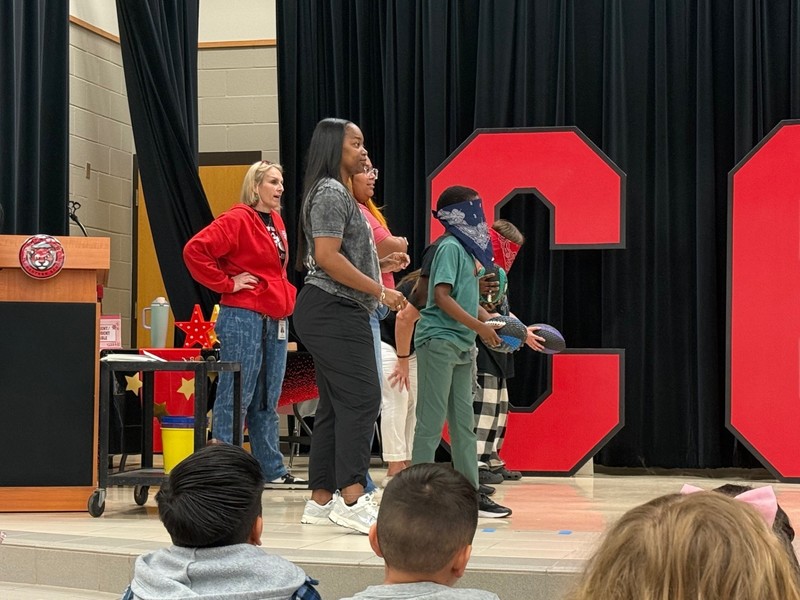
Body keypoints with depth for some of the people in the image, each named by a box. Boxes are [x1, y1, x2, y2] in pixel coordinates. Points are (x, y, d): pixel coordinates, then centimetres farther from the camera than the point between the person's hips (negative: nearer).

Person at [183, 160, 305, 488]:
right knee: (236, 398, -5)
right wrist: (226, 283, -15)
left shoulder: (277, 222, 16)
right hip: (243, 317, -8)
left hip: (276, 322, 8)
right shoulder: (237, 220, -10)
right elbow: (194, 250, -19)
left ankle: (273, 471, 19)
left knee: (267, 400, 13)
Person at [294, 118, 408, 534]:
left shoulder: (340, 194, 23)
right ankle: (352, 499, -19)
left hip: (335, 313, 11)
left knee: (335, 405, 9)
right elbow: (327, 257, -19)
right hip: (335, 311, -11)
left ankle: (321, 500, 11)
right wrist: (379, 290, -17)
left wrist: (381, 265, 16)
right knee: (361, 398, -15)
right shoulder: (331, 192, -10)